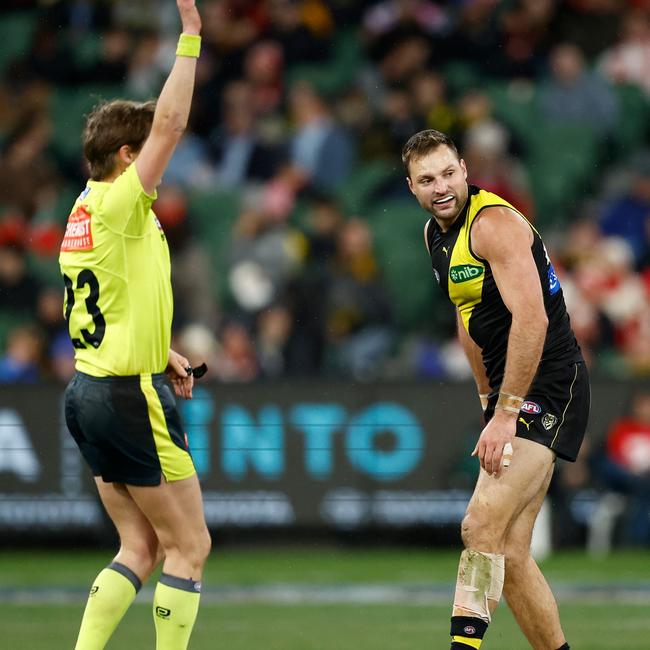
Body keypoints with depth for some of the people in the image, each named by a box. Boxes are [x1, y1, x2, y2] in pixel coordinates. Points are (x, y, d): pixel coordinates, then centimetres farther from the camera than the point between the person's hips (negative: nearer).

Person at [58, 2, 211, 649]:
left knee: (140, 548, 12)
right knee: (189, 546, -1)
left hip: (89, 391, 9)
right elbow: (169, 122, -21)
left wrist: (162, 354, 17)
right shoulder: (118, 205, -14)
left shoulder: (84, 211, 13)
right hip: (129, 398, -9)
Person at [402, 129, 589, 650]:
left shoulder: (494, 222, -16)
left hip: (548, 385, -10)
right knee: (509, 555, 7)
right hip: (509, 392, 10)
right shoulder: (437, 235, 13)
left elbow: (532, 319, -24)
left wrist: (505, 413, -23)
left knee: (483, 525, -21)